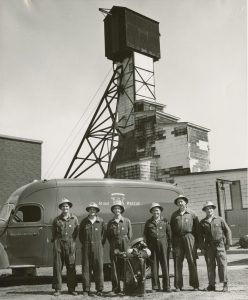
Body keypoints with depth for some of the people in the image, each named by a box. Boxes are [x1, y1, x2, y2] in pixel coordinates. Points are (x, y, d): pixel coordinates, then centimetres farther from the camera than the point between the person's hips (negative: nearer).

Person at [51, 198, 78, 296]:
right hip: (59, 244, 0)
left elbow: (76, 232, 12)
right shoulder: (57, 220, 4)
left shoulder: (74, 219, 5)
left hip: (70, 245, 0)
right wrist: (55, 240, 11)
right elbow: (53, 232, 14)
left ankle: (71, 288, 10)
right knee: (57, 266, 0)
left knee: (71, 267, 2)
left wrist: (71, 240, 9)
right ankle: (57, 289, 7)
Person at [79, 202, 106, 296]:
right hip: (86, 248, 1)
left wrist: (100, 245, 5)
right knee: (86, 268, 1)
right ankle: (86, 289, 9)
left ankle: (99, 289, 6)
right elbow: (80, 234, 15)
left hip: (98, 247, -1)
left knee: (99, 268, -1)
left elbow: (104, 234, 9)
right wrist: (84, 244, 10)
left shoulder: (101, 221, 4)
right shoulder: (84, 221, 7)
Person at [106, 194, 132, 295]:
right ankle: (116, 288, 5)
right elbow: (108, 236, 10)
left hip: (125, 246, -1)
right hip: (114, 247, 1)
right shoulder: (110, 222, 8)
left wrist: (125, 246, -1)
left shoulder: (127, 221, 6)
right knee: (114, 267, -1)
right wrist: (114, 247, 2)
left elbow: (129, 235, 6)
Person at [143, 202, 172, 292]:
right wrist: (146, 246, 2)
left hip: (163, 243, -1)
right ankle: (155, 286, 9)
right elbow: (145, 235, 10)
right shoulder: (148, 222, 10)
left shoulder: (165, 221, 9)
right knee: (154, 265, 2)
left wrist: (170, 245, 1)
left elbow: (169, 233, 8)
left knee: (165, 265, -1)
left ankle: (166, 286, 5)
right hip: (152, 244, 1)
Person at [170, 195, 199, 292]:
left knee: (192, 262, 0)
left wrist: (197, 241, -1)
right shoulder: (174, 215, 14)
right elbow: (171, 229, 13)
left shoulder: (191, 213, 8)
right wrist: (172, 242, 5)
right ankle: (178, 285, 7)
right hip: (177, 239, 2)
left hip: (189, 237, -2)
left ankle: (195, 285, 7)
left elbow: (197, 228, 6)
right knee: (177, 262, 1)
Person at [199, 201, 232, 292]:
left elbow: (228, 231, 6)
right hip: (208, 246, 2)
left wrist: (228, 243, 0)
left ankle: (225, 285, -1)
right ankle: (211, 285, 10)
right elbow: (201, 236, 10)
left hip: (220, 244, -2)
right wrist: (202, 248, 3)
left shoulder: (219, 219, 6)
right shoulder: (202, 222, 10)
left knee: (222, 264, -6)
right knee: (210, 266, 3)